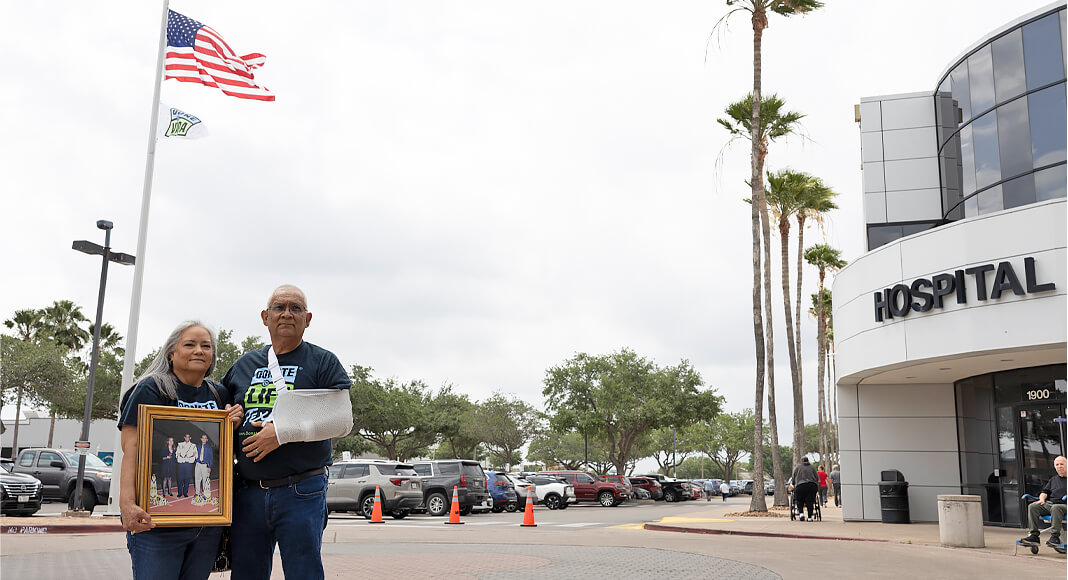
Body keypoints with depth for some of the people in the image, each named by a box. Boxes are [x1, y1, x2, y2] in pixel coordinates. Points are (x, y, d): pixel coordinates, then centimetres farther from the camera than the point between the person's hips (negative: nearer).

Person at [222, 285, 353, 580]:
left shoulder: (323, 362, 2)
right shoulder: (244, 365, 15)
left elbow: (342, 420, -8)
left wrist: (282, 432, -14)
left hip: (301, 492, -4)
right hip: (248, 492, 4)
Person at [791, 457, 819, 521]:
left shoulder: (797, 468, 16)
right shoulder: (812, 467, 19)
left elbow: (793, 478, 17)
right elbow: (817, 478, 16)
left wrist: (793, 485, 33)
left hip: (801, 486, -1)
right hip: (812, 486, 1)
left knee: (799, 500, 11)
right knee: (810, 501, 3)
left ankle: (801, 513, -8)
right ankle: (809, 517, 0)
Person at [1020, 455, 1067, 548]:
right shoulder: (1053, 479, 29)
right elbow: (1045, 491, 28)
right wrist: (1042, 499, 6)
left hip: (1064, 505, -6)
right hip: (1049, 503, 6)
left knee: (1055, 508, -40)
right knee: (1032, 507, -20)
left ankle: (1055, 536, -39)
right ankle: (1034, 535, -24)